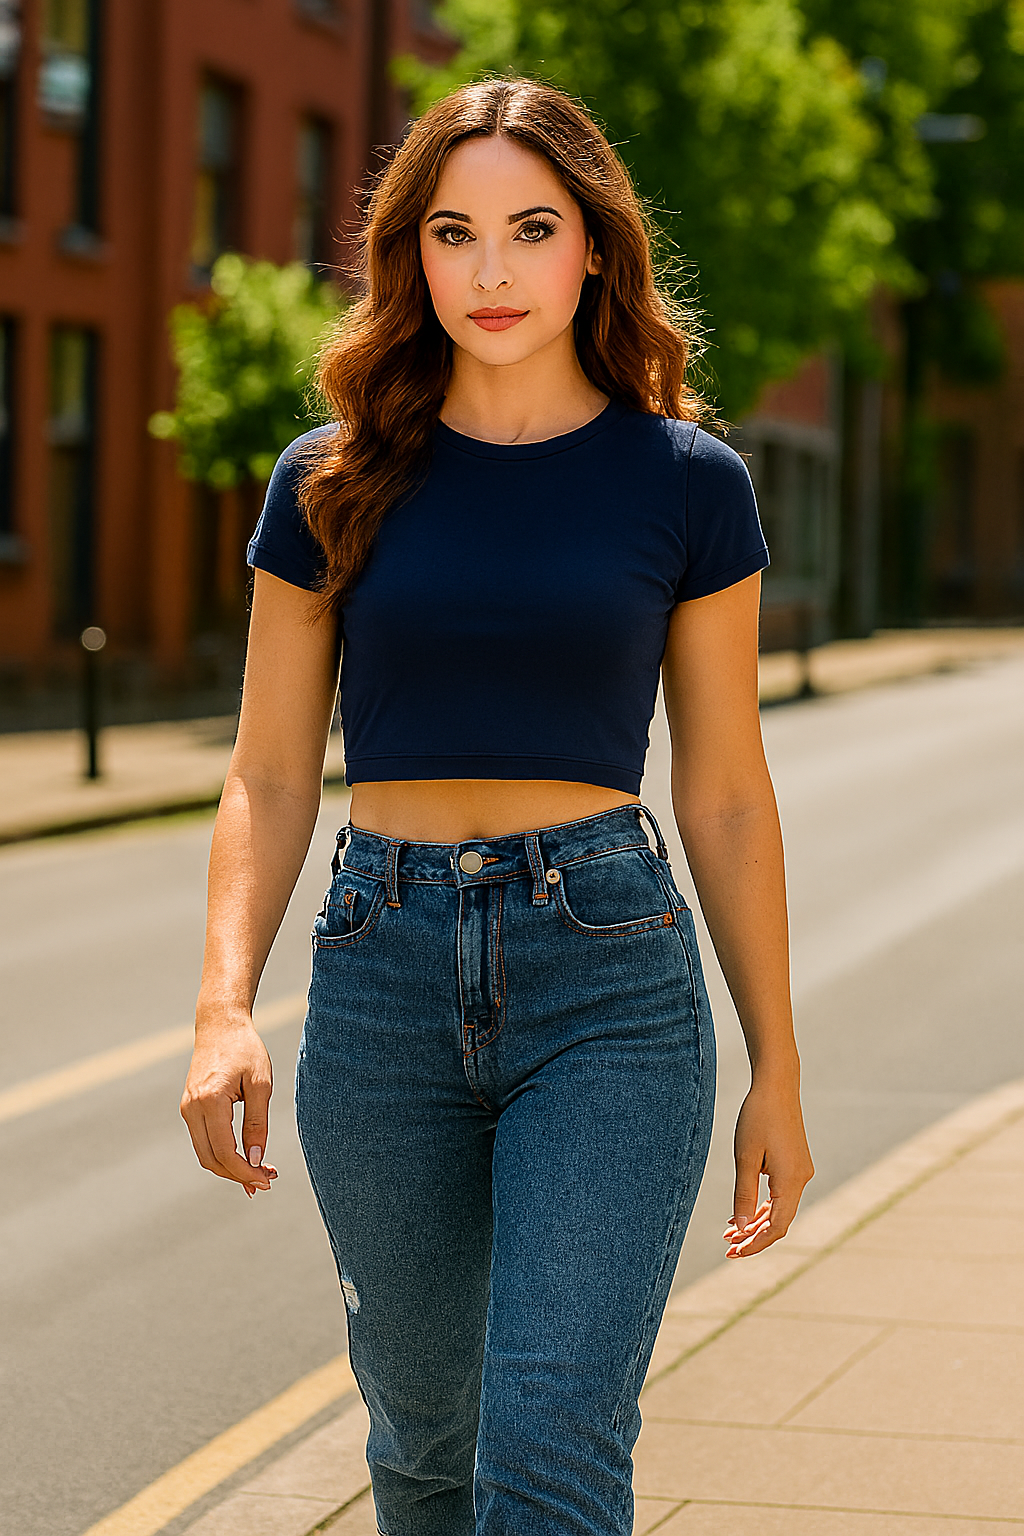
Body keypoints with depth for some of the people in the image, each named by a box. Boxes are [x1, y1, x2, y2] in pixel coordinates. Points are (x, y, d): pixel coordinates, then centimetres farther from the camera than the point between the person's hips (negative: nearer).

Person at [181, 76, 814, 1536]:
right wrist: (223, 1007, -8)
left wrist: (777, 1071, 8)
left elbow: (725, 793, 6)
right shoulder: (335, 483, 5)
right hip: (386, 970, 2)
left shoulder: (683, 482, 2)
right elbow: (270, 776, 7)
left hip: (612, 977, -2)